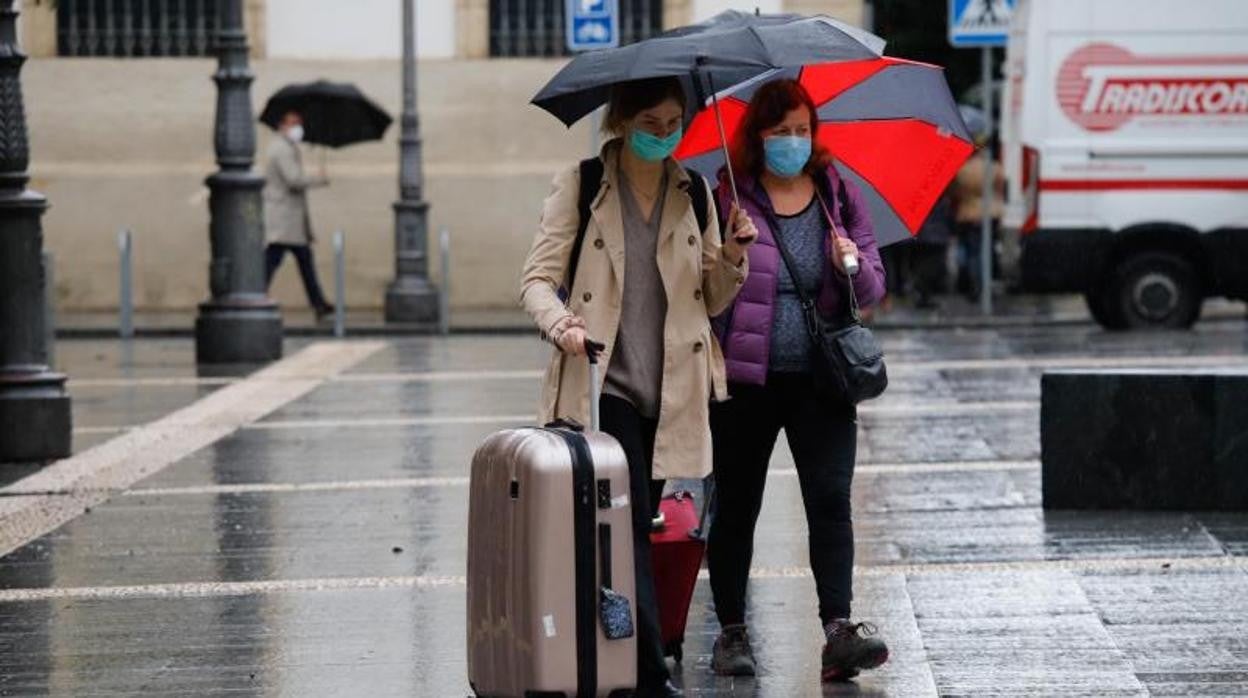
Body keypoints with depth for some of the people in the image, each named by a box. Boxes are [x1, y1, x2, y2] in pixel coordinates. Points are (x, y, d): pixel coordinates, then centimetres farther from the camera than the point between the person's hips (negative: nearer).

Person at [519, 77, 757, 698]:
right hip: (602, 384, -4)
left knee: (634, 529, 9)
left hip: (670, 390, 4)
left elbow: (712, 300, 16)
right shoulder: (581, 185, 0)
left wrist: (732, 257, -5)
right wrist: (560, 322, -26)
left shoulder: (693, 191, 12)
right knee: (630, 529, -13)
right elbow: (538, 277, -4)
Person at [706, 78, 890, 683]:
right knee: (736, 507, 7)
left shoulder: (839, 194, 7)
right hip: (744, 380, -1)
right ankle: (732, 632, 18)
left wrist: (854, 266, -11)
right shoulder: (727, 198, -1)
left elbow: (873, 290, 8)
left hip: (820, 379, 1)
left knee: (830, 499, -10)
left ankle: (837, 631, -14)